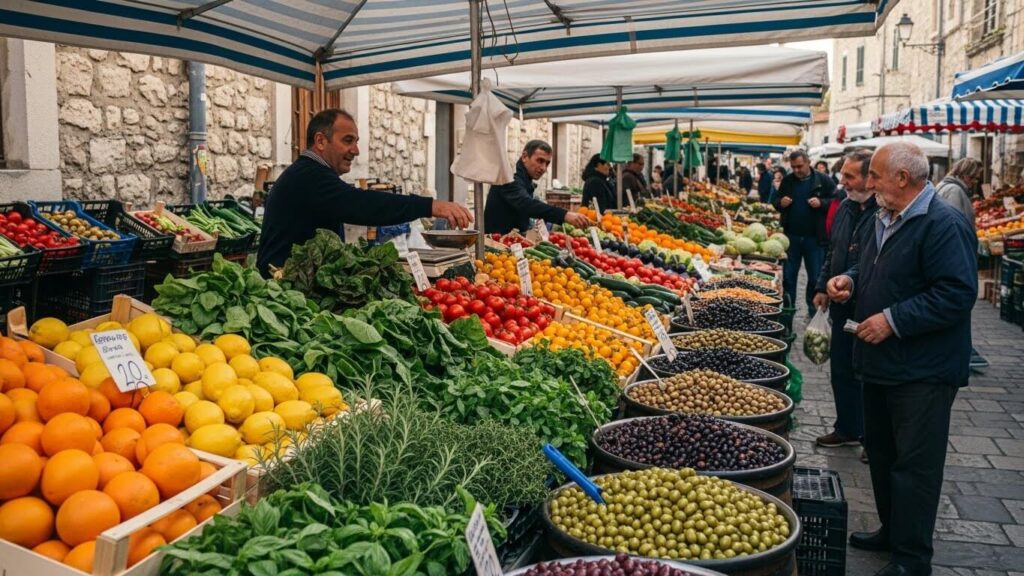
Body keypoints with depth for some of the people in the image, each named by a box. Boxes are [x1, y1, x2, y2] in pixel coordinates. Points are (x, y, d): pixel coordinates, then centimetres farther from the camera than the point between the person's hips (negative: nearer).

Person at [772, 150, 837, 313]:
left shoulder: (824, 180, -4)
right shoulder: (787, 181, 6)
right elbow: (775, 201, 14)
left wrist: (821, 203, -21)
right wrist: (780, 203, -8)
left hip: (815, 238, -3)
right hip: (791, 236, 3)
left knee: (815, 277, 7)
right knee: (788, 275, 10)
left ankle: (814, 311, 19)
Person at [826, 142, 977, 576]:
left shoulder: (944, 225, -19)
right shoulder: (885, 220, 11)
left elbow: (957, 294, -26)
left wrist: (893, 320, -25)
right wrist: (849, 280, 4)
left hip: (922, 373, -10)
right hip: (882, 362, 10)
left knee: (914, 464, 0)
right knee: (881, 452, 19)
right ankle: (891, 530, 36)